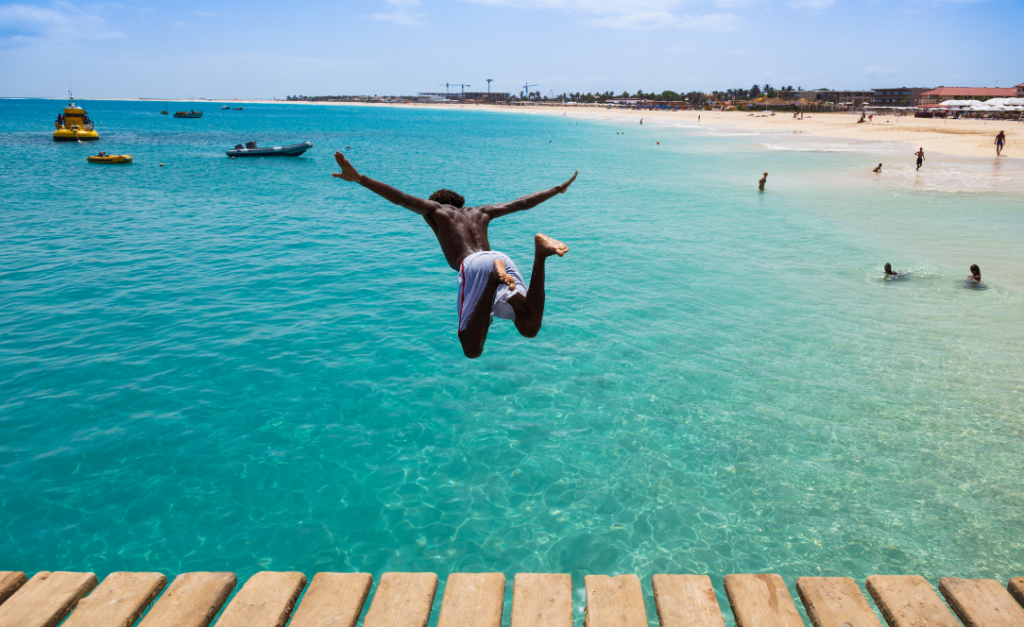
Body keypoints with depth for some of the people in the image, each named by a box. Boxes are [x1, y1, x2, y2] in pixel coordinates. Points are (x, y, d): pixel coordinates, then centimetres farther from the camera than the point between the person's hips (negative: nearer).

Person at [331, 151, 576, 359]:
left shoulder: (435, 209, 28)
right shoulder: (481, 211, 39)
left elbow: (402, 198, 13)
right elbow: (522, 203, 45)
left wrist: (358, 178, 9)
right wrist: (558, 189, 59)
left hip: (473, 265, -4)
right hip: (501, 258, 4)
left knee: (472, 350, -13)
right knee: (529, 328, -14)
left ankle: (494, 277, -33)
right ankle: (540, 254, -29)